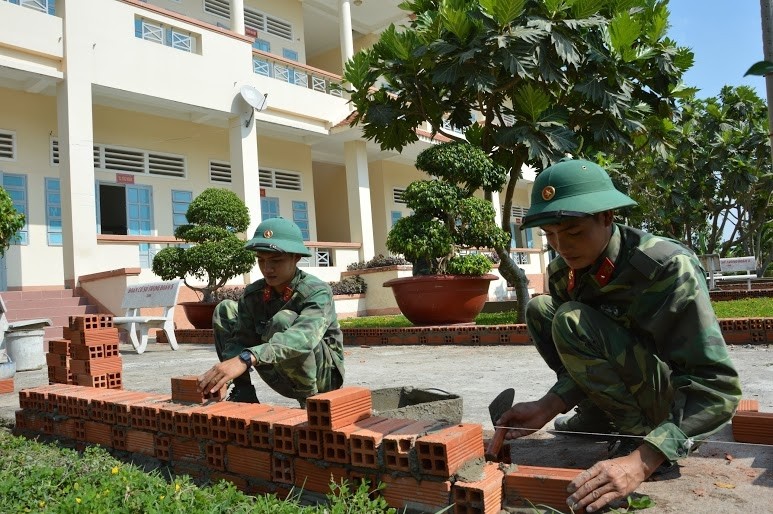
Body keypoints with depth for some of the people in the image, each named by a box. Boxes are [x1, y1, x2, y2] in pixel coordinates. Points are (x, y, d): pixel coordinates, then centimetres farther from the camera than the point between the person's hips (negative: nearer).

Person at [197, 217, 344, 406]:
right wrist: (219, 373, -34)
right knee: (225, 309, -4)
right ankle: (243, 391, -1)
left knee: (283, 320, -34)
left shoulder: (317, 291, -24)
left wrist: (246, 358, -55)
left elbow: (304, 336, -43)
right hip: (285, 377, 6)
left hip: (324, 375, -5)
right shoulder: (253, 294, -6)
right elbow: (240, 340, -11)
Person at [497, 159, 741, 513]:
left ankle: (641, 435, -11)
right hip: (628, 386, 7)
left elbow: (717, 387, -31)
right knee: (539, 310, -3)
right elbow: (588, 361, -1)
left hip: (681, 407, -7)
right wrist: (546, 408, -19)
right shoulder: (562, 272, -8)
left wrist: (640, 461, -41)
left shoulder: (668, 268, -28)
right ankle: (597, 416, 6)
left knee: (572, 322, -26)